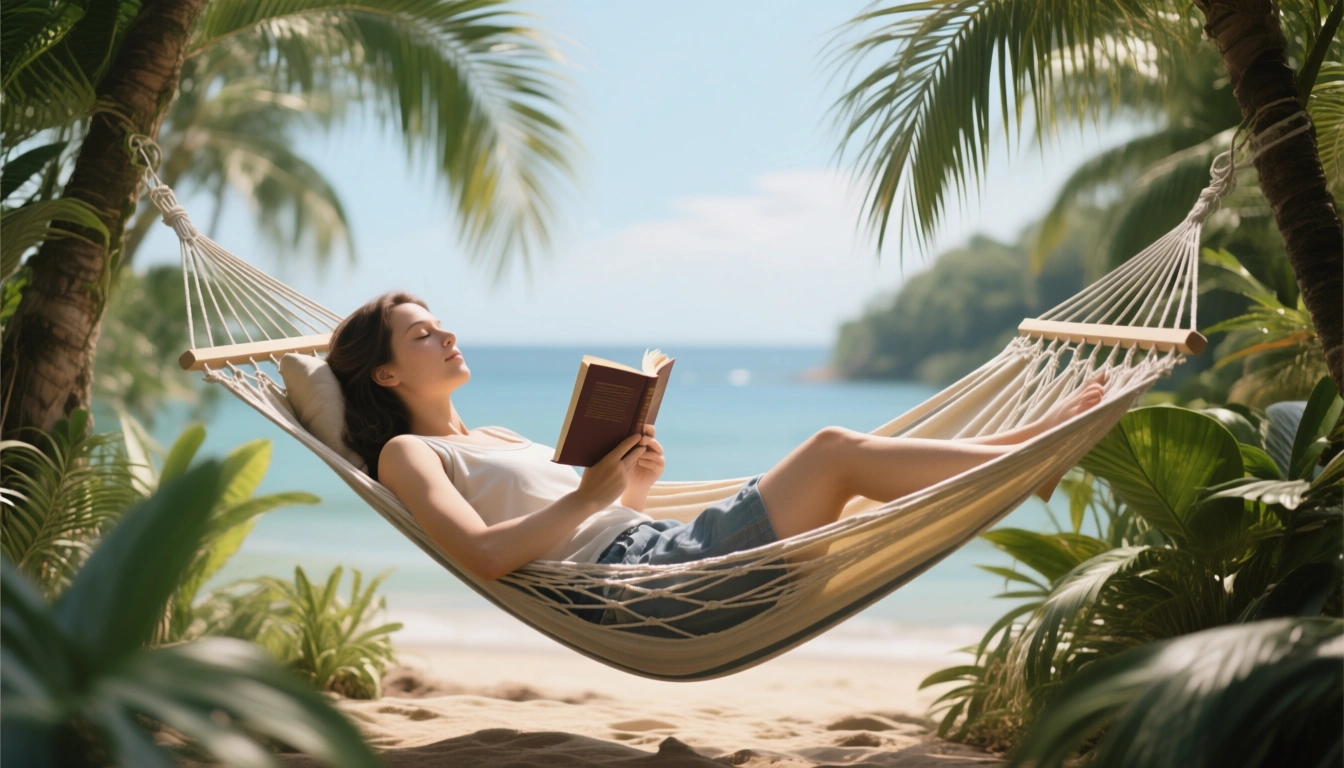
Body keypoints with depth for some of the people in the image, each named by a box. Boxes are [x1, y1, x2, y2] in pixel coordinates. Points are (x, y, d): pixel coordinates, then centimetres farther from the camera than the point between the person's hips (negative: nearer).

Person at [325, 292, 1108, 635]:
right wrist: (589, 497, -19)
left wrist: (635, 479, 7)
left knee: (840, 467, -3)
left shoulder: (494, 436, 28)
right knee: (834, 451, -13)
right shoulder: (407, 455, 4)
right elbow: (484, 554, -15)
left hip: (666, 551, 9)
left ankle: (1027, 446, 0)